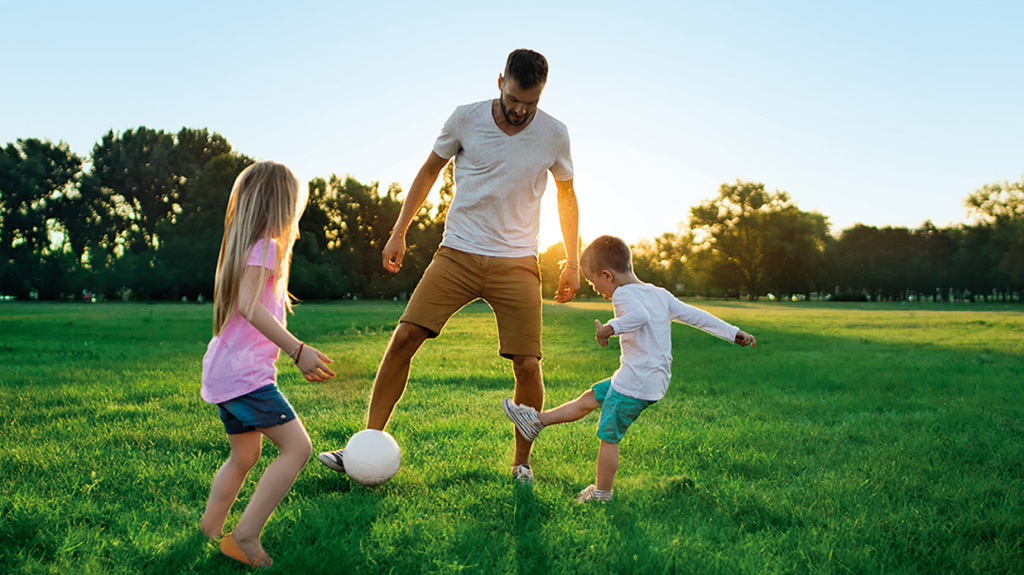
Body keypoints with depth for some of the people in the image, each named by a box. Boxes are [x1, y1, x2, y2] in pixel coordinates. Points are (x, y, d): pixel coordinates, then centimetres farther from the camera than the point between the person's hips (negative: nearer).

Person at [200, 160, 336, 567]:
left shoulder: (244, 244, 18)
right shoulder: (264, 246, -11)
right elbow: (249, 305, -24)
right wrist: (298, 350, -29)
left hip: (222, 373, 11)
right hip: (245, 372, -11)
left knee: (244, 456, 21)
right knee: (297, 447, -11)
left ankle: (208, 534, 27)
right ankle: (245, 537, -11)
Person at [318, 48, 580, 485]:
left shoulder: (554, 135, -1)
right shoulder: (465, 119, -3)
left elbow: (567, 194, 14)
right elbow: (429, 172, 11)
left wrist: (572, 261, 10)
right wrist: (398, 233, 8)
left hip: (516, 264, 0)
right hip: (457, 253, 0)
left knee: (527, 365, -8)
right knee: (403, 338, -11)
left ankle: (521, 462, 14)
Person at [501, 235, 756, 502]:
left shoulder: (624, 294, -16)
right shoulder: (661, 295, 9)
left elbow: (640, 315, -37)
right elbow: (696, 315, 8)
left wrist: (611, 327, -41)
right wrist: (733, 333, 11)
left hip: (634, 385, -9)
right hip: (656, 381, 9)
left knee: (609, 437, 6)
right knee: (590, 398, 18)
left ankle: (602, 495, 19)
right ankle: (538, 420, 29)